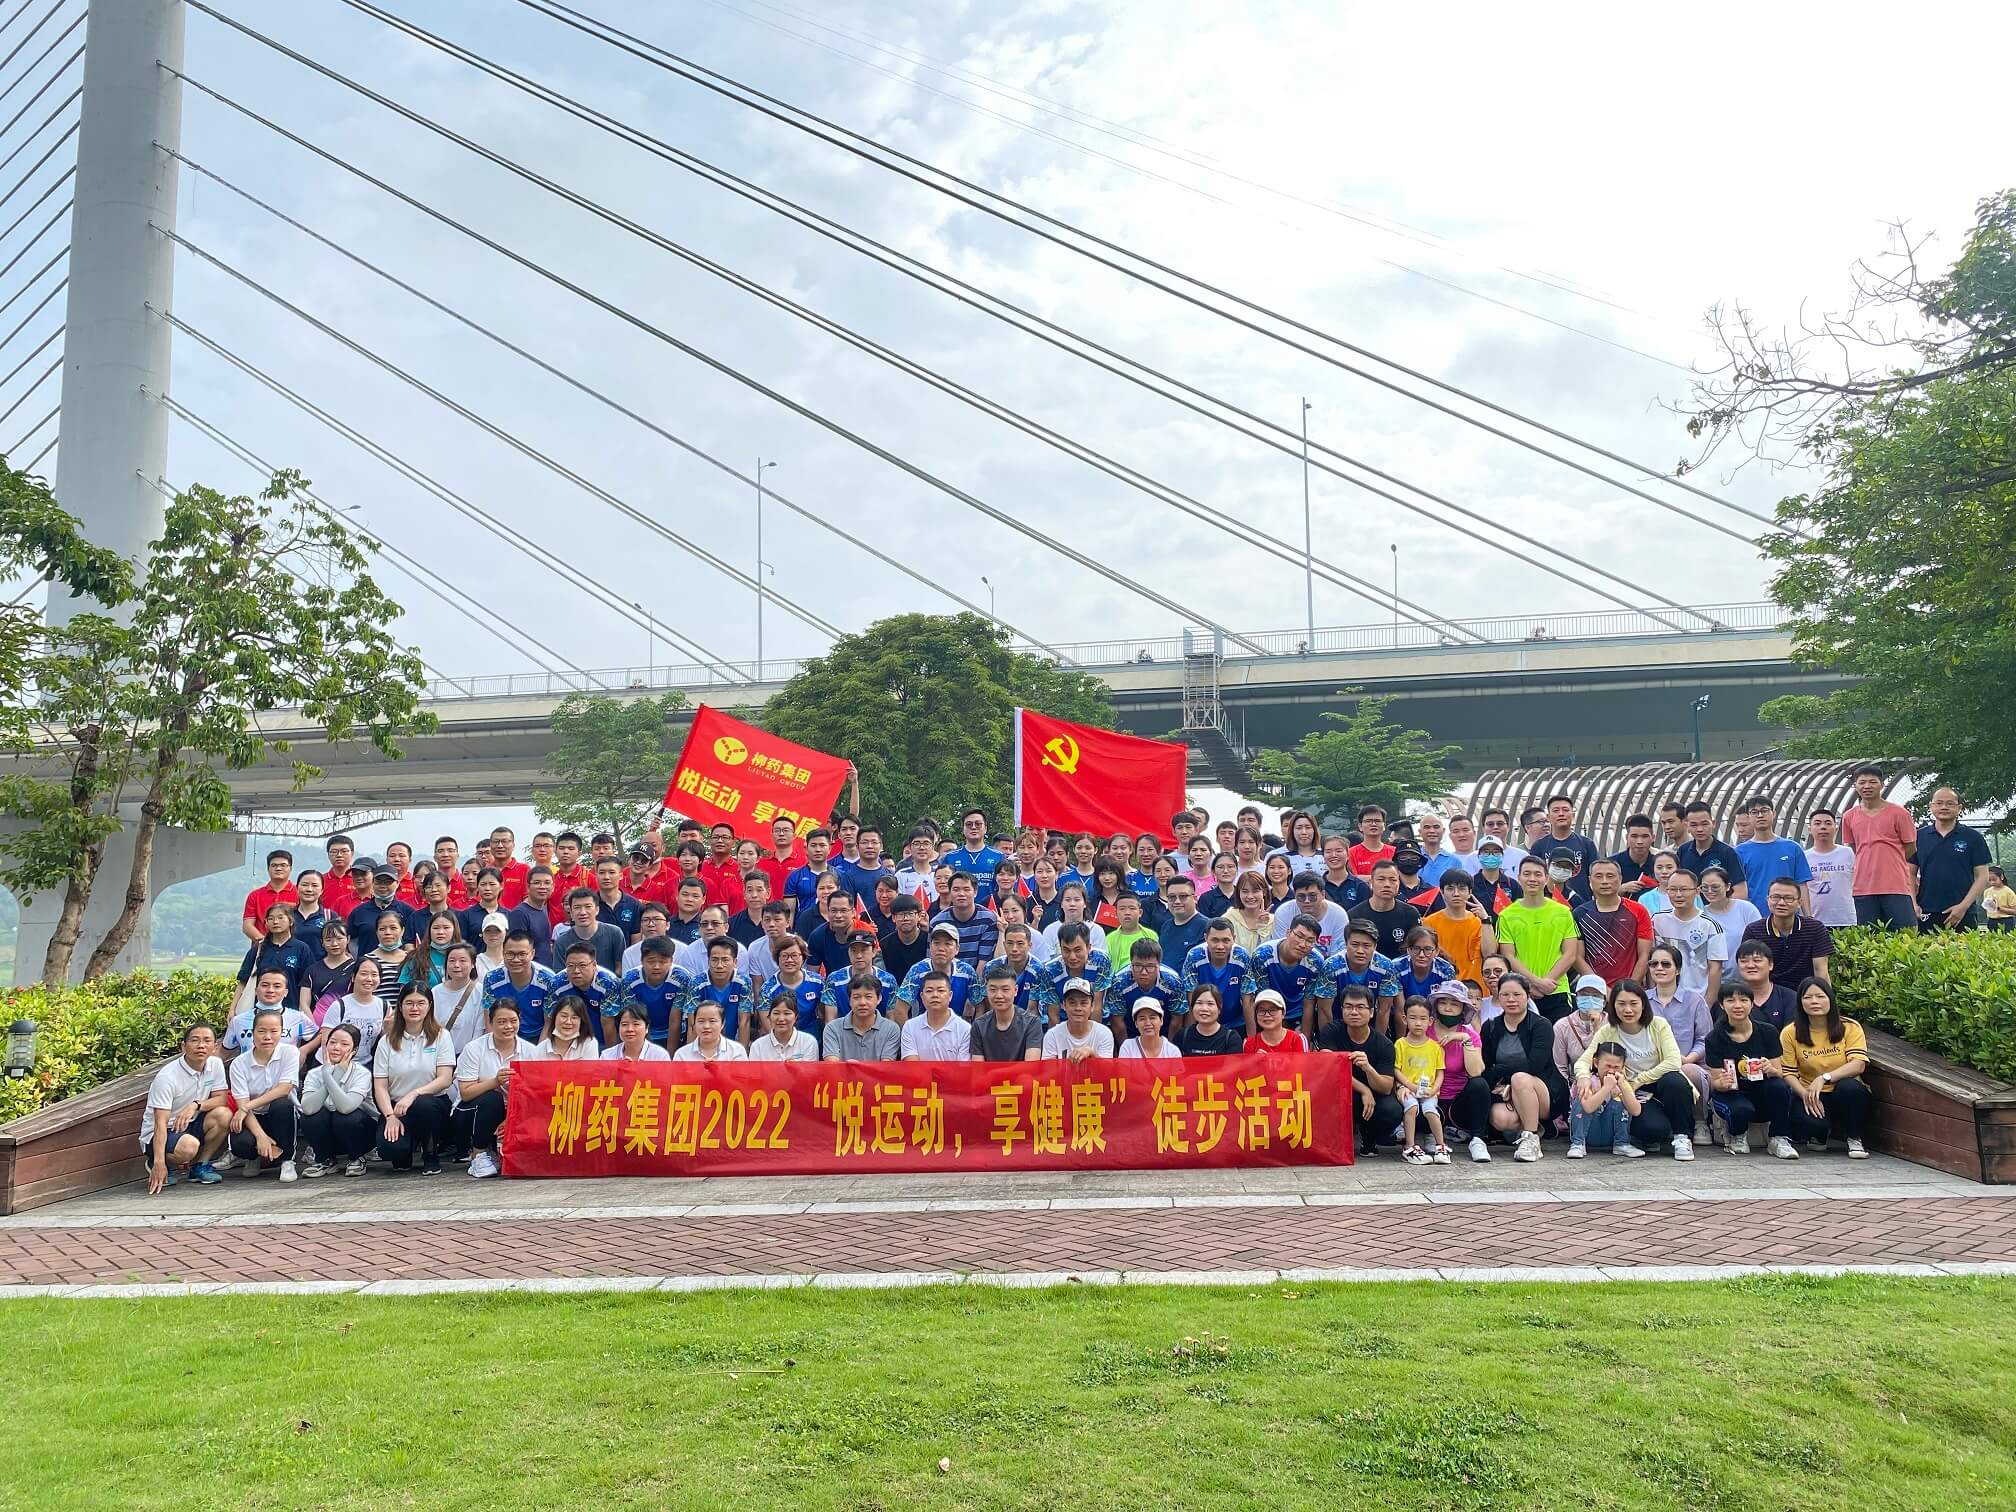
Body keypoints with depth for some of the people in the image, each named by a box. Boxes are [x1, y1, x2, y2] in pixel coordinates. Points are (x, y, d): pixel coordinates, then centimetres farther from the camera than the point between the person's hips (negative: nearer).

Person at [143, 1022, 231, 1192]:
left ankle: (200, 1166, -2)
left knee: (223, 1114, -21)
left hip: (190, 1125, 6)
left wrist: (196, 1105, -24)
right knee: (189, 1146, -36)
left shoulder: (215, 1065, -5)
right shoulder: (167, 1077, -22)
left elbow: (222, 1098, -3)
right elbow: (161, 1123, -26)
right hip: (157, 1133, -6)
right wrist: (159, 1163, -35)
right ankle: (155, 1165, -1)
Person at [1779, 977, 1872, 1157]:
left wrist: (1824, 1078, -30)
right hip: (1809, 1095, 0)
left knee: (1849, 1086, -36)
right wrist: (1805, 1094, -26)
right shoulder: (1790, 1033, -1)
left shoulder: (1850, 1027, -3)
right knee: (1810, 1121, -34)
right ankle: (1818, 1135, 9)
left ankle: (1855, 1139, -8)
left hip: (1847, 1096, 0)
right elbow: (1788, 1073, -7)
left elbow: (1859, 1065, -17)